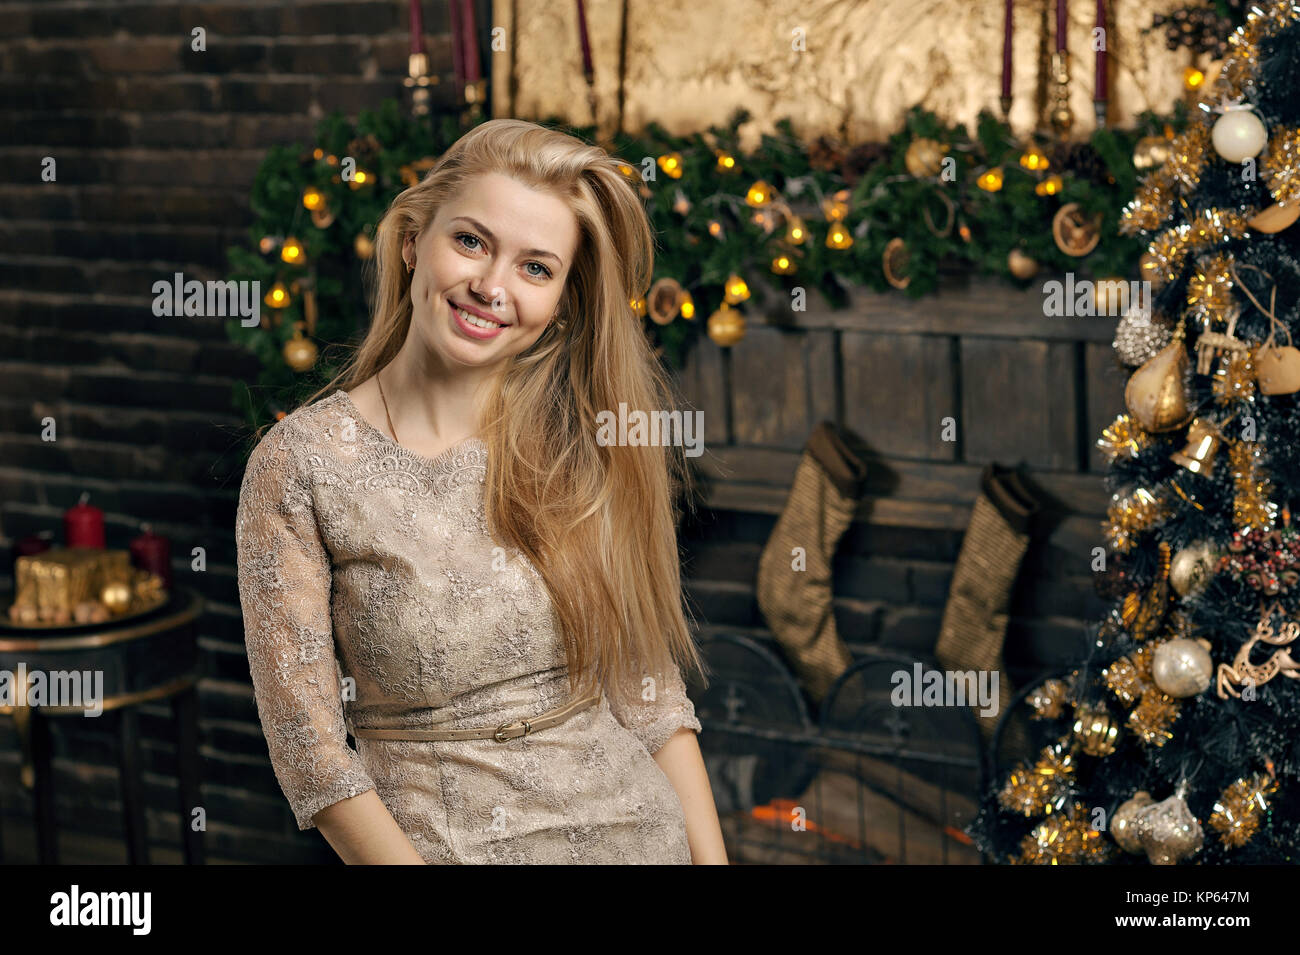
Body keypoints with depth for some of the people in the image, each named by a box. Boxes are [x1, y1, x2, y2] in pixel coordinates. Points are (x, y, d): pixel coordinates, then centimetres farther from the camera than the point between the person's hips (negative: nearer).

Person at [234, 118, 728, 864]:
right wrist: (405, 860, -20)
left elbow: (649, 694, 2)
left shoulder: (585, 448, -1)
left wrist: (710, 856, -7)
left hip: (634, 832, 3)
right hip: (428, 843, -3)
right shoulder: (301, 465, -10)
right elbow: (309, 746, -11)